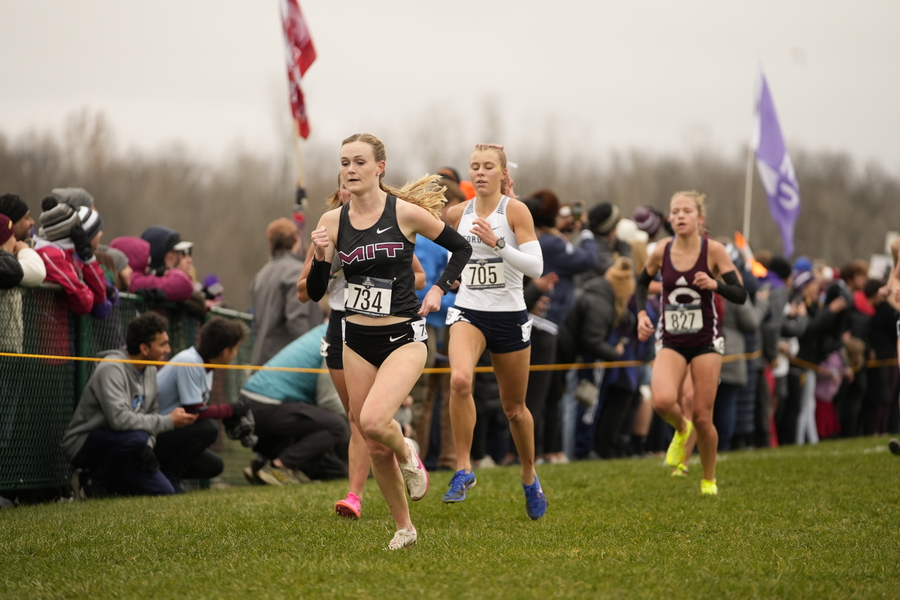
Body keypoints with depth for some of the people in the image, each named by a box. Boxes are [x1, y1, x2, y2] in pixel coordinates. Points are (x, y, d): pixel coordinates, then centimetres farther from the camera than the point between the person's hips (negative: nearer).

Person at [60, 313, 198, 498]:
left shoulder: (150, 370, 5)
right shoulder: (111, 370, -23)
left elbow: (150, 415, 12)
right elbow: (119, 418, -35)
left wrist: (147, 448, -9)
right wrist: (168, 421, -28)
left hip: (114, 444, 8)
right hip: (83, 445, -8)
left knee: (164, 491, -6)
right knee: (136, 438, -36)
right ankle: (92, 482, -12)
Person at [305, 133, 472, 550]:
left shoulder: (407, 213, -8)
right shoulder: (332, 222, 0)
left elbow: (461, 248, 6)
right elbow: (315, 293, 2)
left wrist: (439, 289, -6)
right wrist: (321, 258, -16)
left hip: (403, 338, -4)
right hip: (357, 341, 4)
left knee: (373, 421, -27)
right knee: (374, 449, 6)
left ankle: (407, 455, 7)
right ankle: (404, 529, 23)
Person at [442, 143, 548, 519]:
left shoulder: (515, 211, -8)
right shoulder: (459, 214, 3)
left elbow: (536, 267, -16)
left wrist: (497, 244, -24)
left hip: (509, 317, -2)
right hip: (468, 313, 2)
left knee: (514, 407, 10)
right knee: (460, 379, -29)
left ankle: (530, 477, 34)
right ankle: (463, 470, -20)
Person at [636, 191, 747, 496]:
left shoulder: (713, 250, -9)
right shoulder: (662, 251, -2)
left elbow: (740, 295, -10)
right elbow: (642, 282, 17)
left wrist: (715, 284, -29)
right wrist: (641, 314, 1)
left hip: (705, 341, -2)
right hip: (671, 342, 2)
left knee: (702, 417, -1)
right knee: (663, 401, -25)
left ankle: (709, 479, 23)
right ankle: (681, 429, 11)